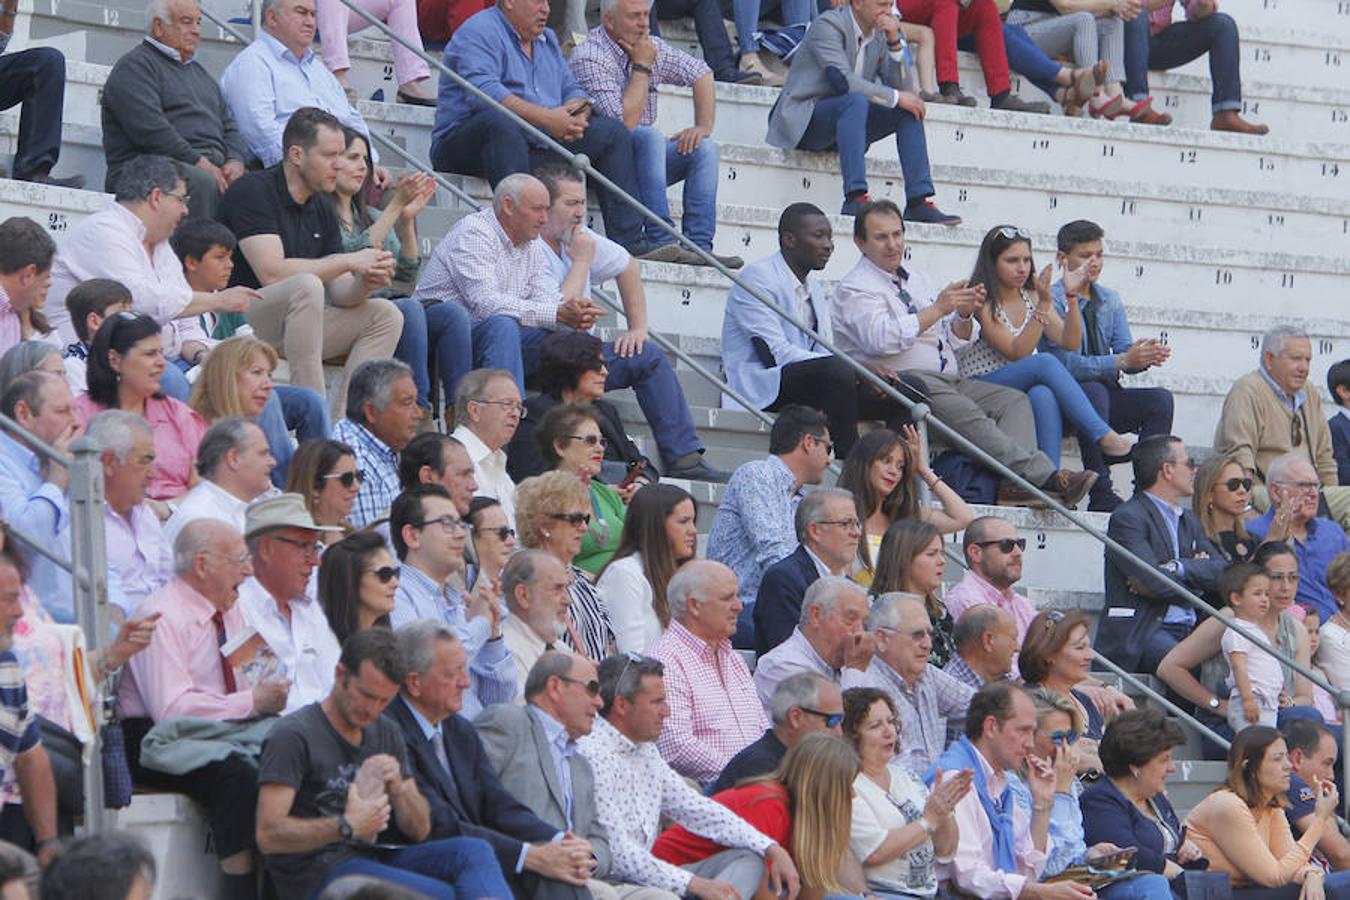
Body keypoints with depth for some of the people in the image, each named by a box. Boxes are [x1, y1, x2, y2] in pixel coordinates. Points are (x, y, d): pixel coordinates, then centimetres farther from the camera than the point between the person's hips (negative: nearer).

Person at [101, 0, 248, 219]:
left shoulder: (199, 71, 30)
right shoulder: (135, 66, 3)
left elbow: (228, 125, 26)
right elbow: (150, 128, -11)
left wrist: (235, 161, 3)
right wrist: (199, 163, -16)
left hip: (212, 166, 7)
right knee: (202, 182, -38)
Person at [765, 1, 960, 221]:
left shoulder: (879, 35, 8)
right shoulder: (827, 25, -15)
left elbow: (902, 88, 1)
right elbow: (844, 81, -27)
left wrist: (895, 43, -11)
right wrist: (895, 97, -22)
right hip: (802, 118, -8)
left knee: (909, 109, -9)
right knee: (856, 101, -35)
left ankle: (918, 202, -16)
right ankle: (855, 199, -45)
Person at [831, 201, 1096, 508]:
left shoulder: (917, 280, 25)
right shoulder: (854, 289, 1)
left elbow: (956, 340, 22)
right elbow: (881, 339, -19)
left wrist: (964, 315, -1)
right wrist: (937, 309, -17)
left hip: (950, 381, 8)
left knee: (1014, 400, -13)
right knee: (966, 413, -34)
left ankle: (1017, 483, -37)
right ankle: (1045, 476, -45)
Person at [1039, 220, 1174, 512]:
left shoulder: (1109, 300, 13)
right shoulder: (1053, 300, -9)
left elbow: (1124, 351, 5)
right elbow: (1067, 364, -19)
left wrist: (1145, 357, -20)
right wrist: (1123, 361, -28)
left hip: (1104, 398, 6)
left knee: (1160, 399, -17)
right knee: (1094, 392, -37)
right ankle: (1101, 495, -39)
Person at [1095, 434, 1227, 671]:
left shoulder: (1188, 520, 23)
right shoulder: (1128, 517, -3)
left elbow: (1222, 571, 10)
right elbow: (1154, 584, -15)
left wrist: (1179, 569, -7)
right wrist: (1196, 571, 4)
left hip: (1187, 628, 7)